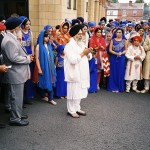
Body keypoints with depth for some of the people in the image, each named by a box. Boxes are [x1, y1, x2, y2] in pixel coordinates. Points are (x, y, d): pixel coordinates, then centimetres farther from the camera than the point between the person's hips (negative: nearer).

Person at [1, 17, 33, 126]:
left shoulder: (12, 38, 11)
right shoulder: (9, 40, -20)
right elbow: (14, 57, -25)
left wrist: (27, 56, 3)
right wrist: (27, 59, -13)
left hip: (18, 73, 10)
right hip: (15, 74, -10)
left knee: (18, 96, 20)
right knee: (16, 97, 0)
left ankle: (17, 114, 33)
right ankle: (15, 118, 12)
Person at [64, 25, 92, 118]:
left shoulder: (78, 44, 16)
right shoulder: (69, 46, -13)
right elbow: (73, 60, -23)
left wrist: (87, 53, 1)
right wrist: (83, 53, -16)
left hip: (81, 73, 9)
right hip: (74, 74, -9)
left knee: (79, 92, 15)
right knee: (73, 92, 0)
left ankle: (77, 108, 27)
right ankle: (71, 110, 12)